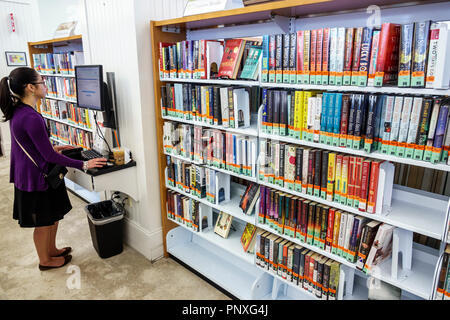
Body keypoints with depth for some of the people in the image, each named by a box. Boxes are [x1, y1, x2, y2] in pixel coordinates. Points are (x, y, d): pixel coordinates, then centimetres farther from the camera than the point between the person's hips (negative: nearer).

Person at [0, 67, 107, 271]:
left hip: (27, 175, 9)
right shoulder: (32, 118, -28)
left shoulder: (17, 112, 3)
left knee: (53, 215, 23)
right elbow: (49, 156, -25)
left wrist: (51, 148, 21)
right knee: (43, 222, 11)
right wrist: (83, 165, -21)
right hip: (37, 178, -9)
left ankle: (51, 250, 42)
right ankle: (45, 260, 32)